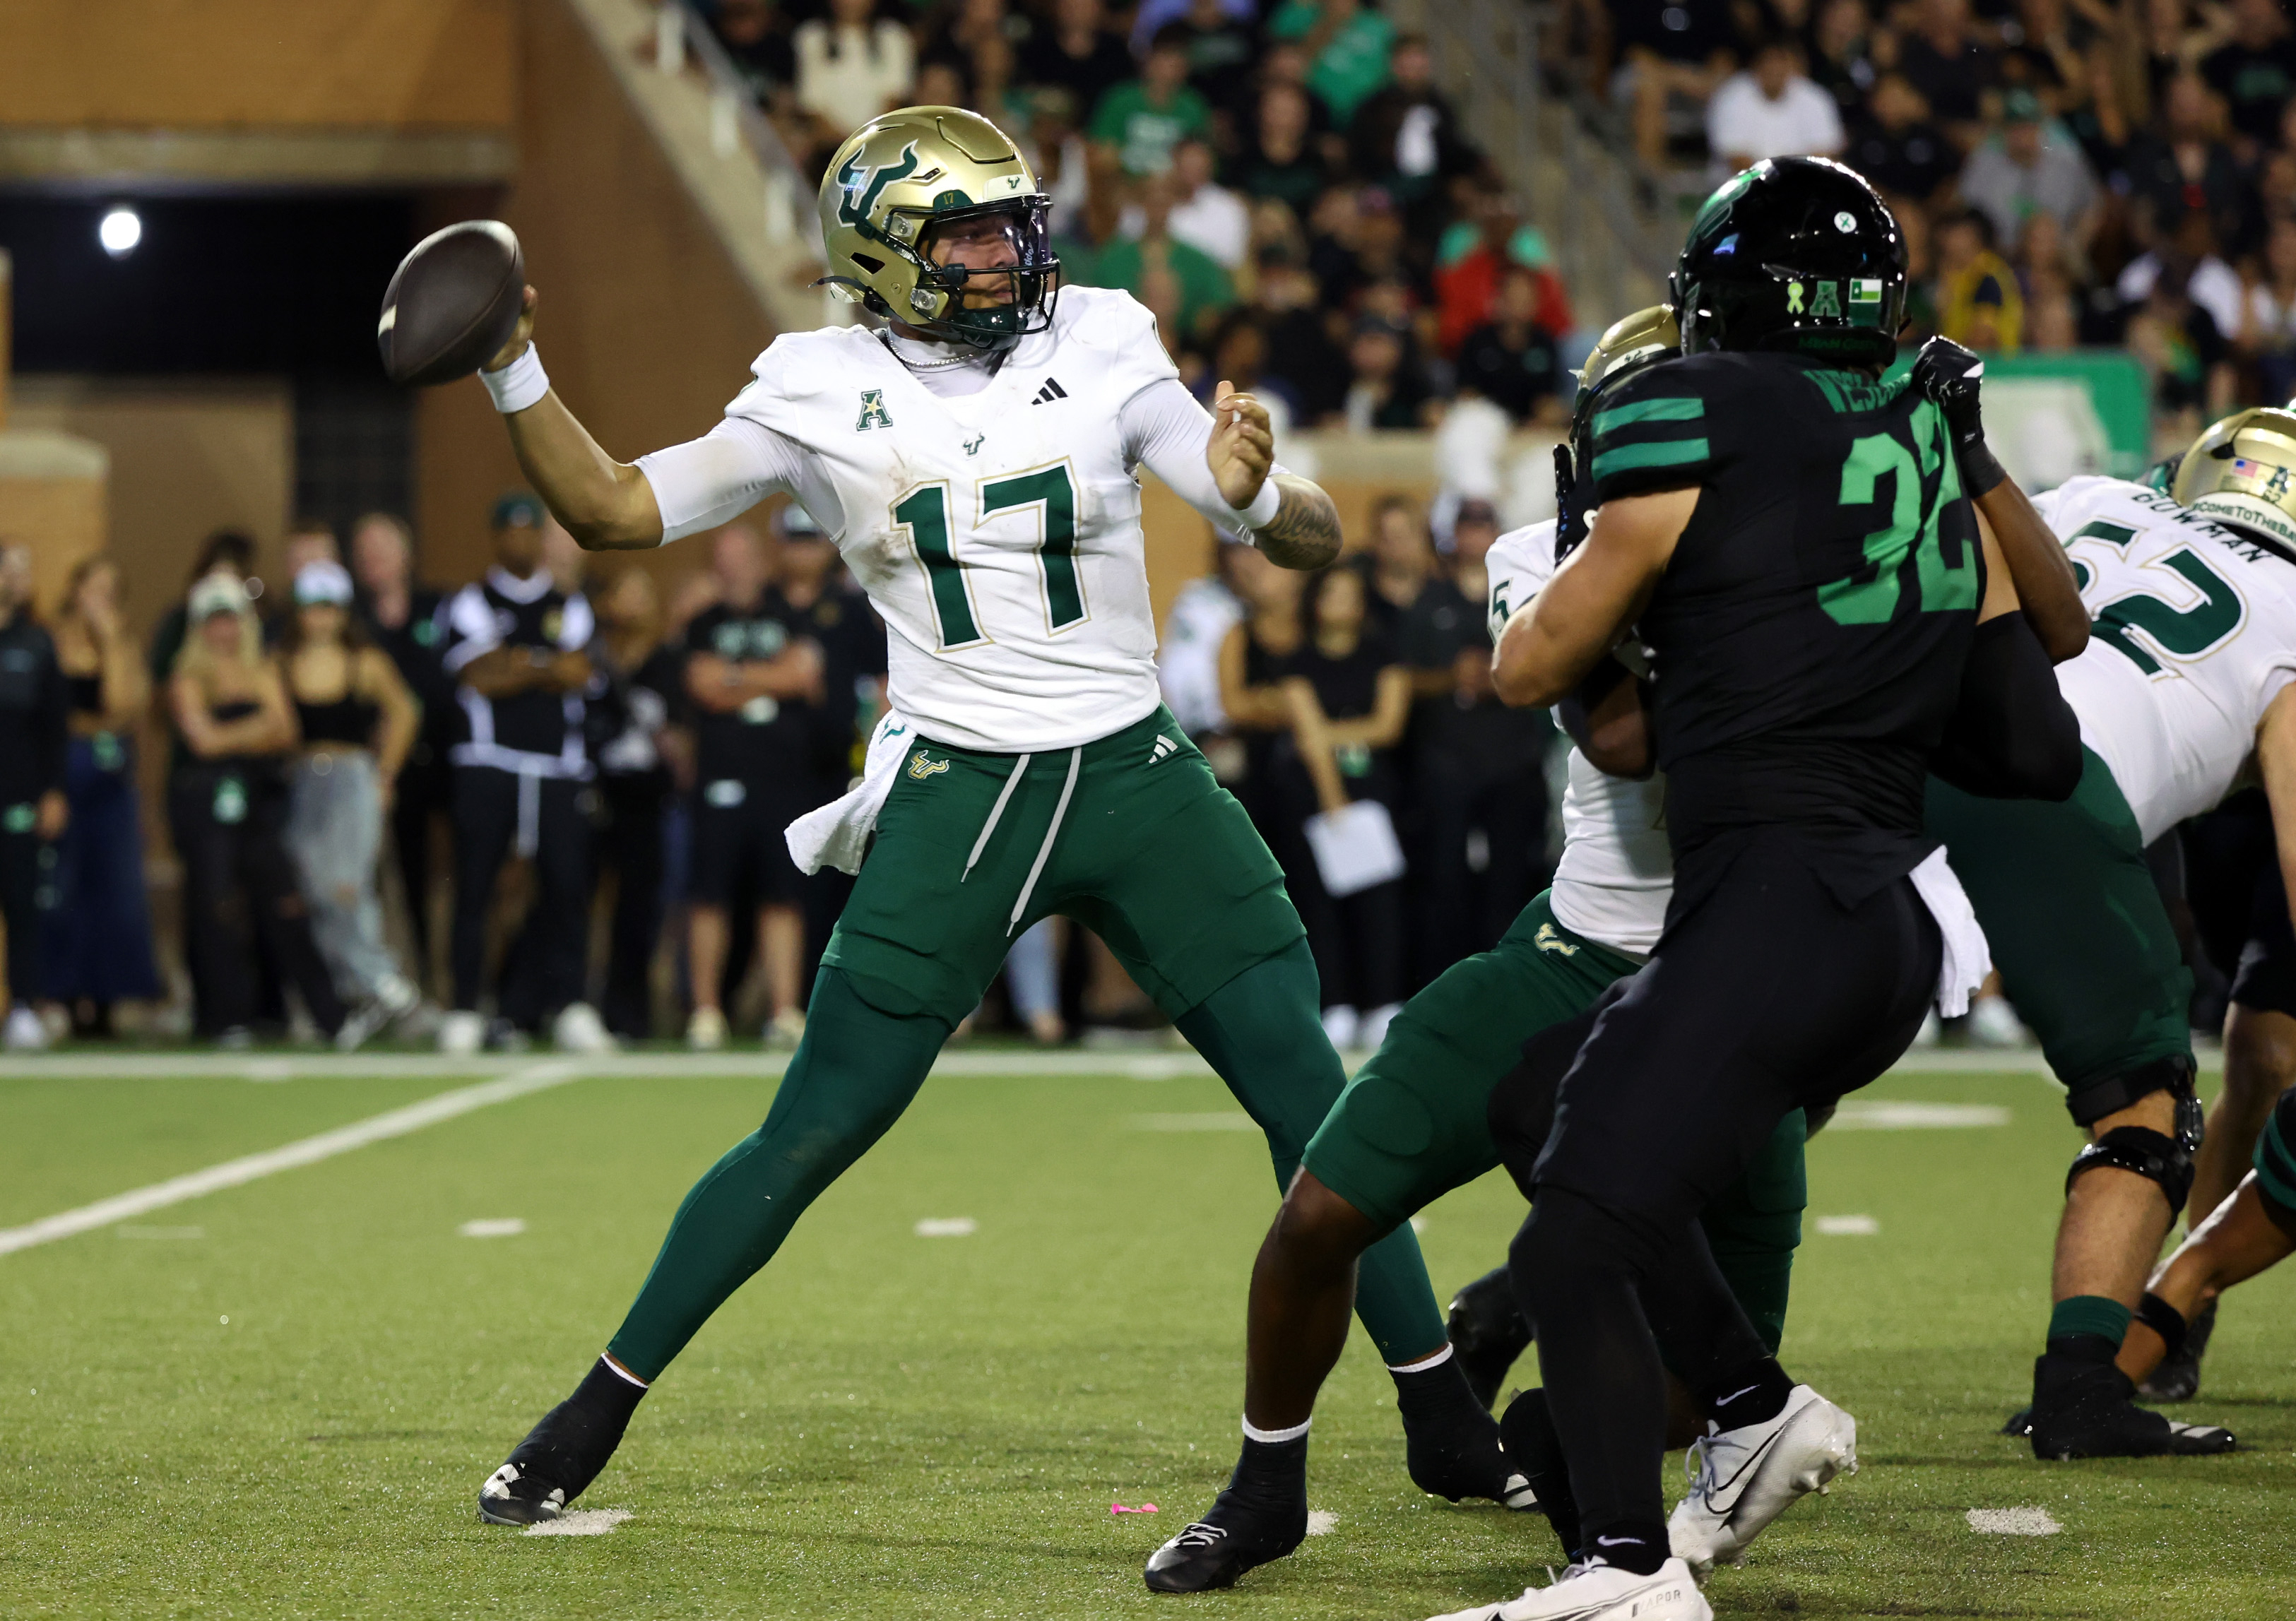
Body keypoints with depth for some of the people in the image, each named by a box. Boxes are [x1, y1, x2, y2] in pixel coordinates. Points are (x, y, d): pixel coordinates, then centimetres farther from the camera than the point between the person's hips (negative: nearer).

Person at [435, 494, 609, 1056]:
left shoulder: (571, 609, 17)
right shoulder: (468, 605, 8)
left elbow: (578, 672, 0)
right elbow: (481, 678, -6)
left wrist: (520, 664, -8)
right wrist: (550, 670, -5)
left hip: (558, 770, 2)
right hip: (488, 764, -2)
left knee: (567, 884, -4)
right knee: (474, 887, -6)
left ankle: (567, 1005, 3)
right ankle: (465, 1007, -2)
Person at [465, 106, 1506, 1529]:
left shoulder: (1101, 348, 0)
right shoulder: (820, 394, 1)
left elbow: (1315, 544, 1)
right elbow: (616, 513, 4)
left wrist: (1255, 495, -22)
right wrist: (511, 372, -8)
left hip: (1138, 775, 1)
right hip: (957, 800, -1)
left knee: (1314, 1102, -1)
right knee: (814, 1134, -2)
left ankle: (1450, 1424, 10)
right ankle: (593, 1419, 11)